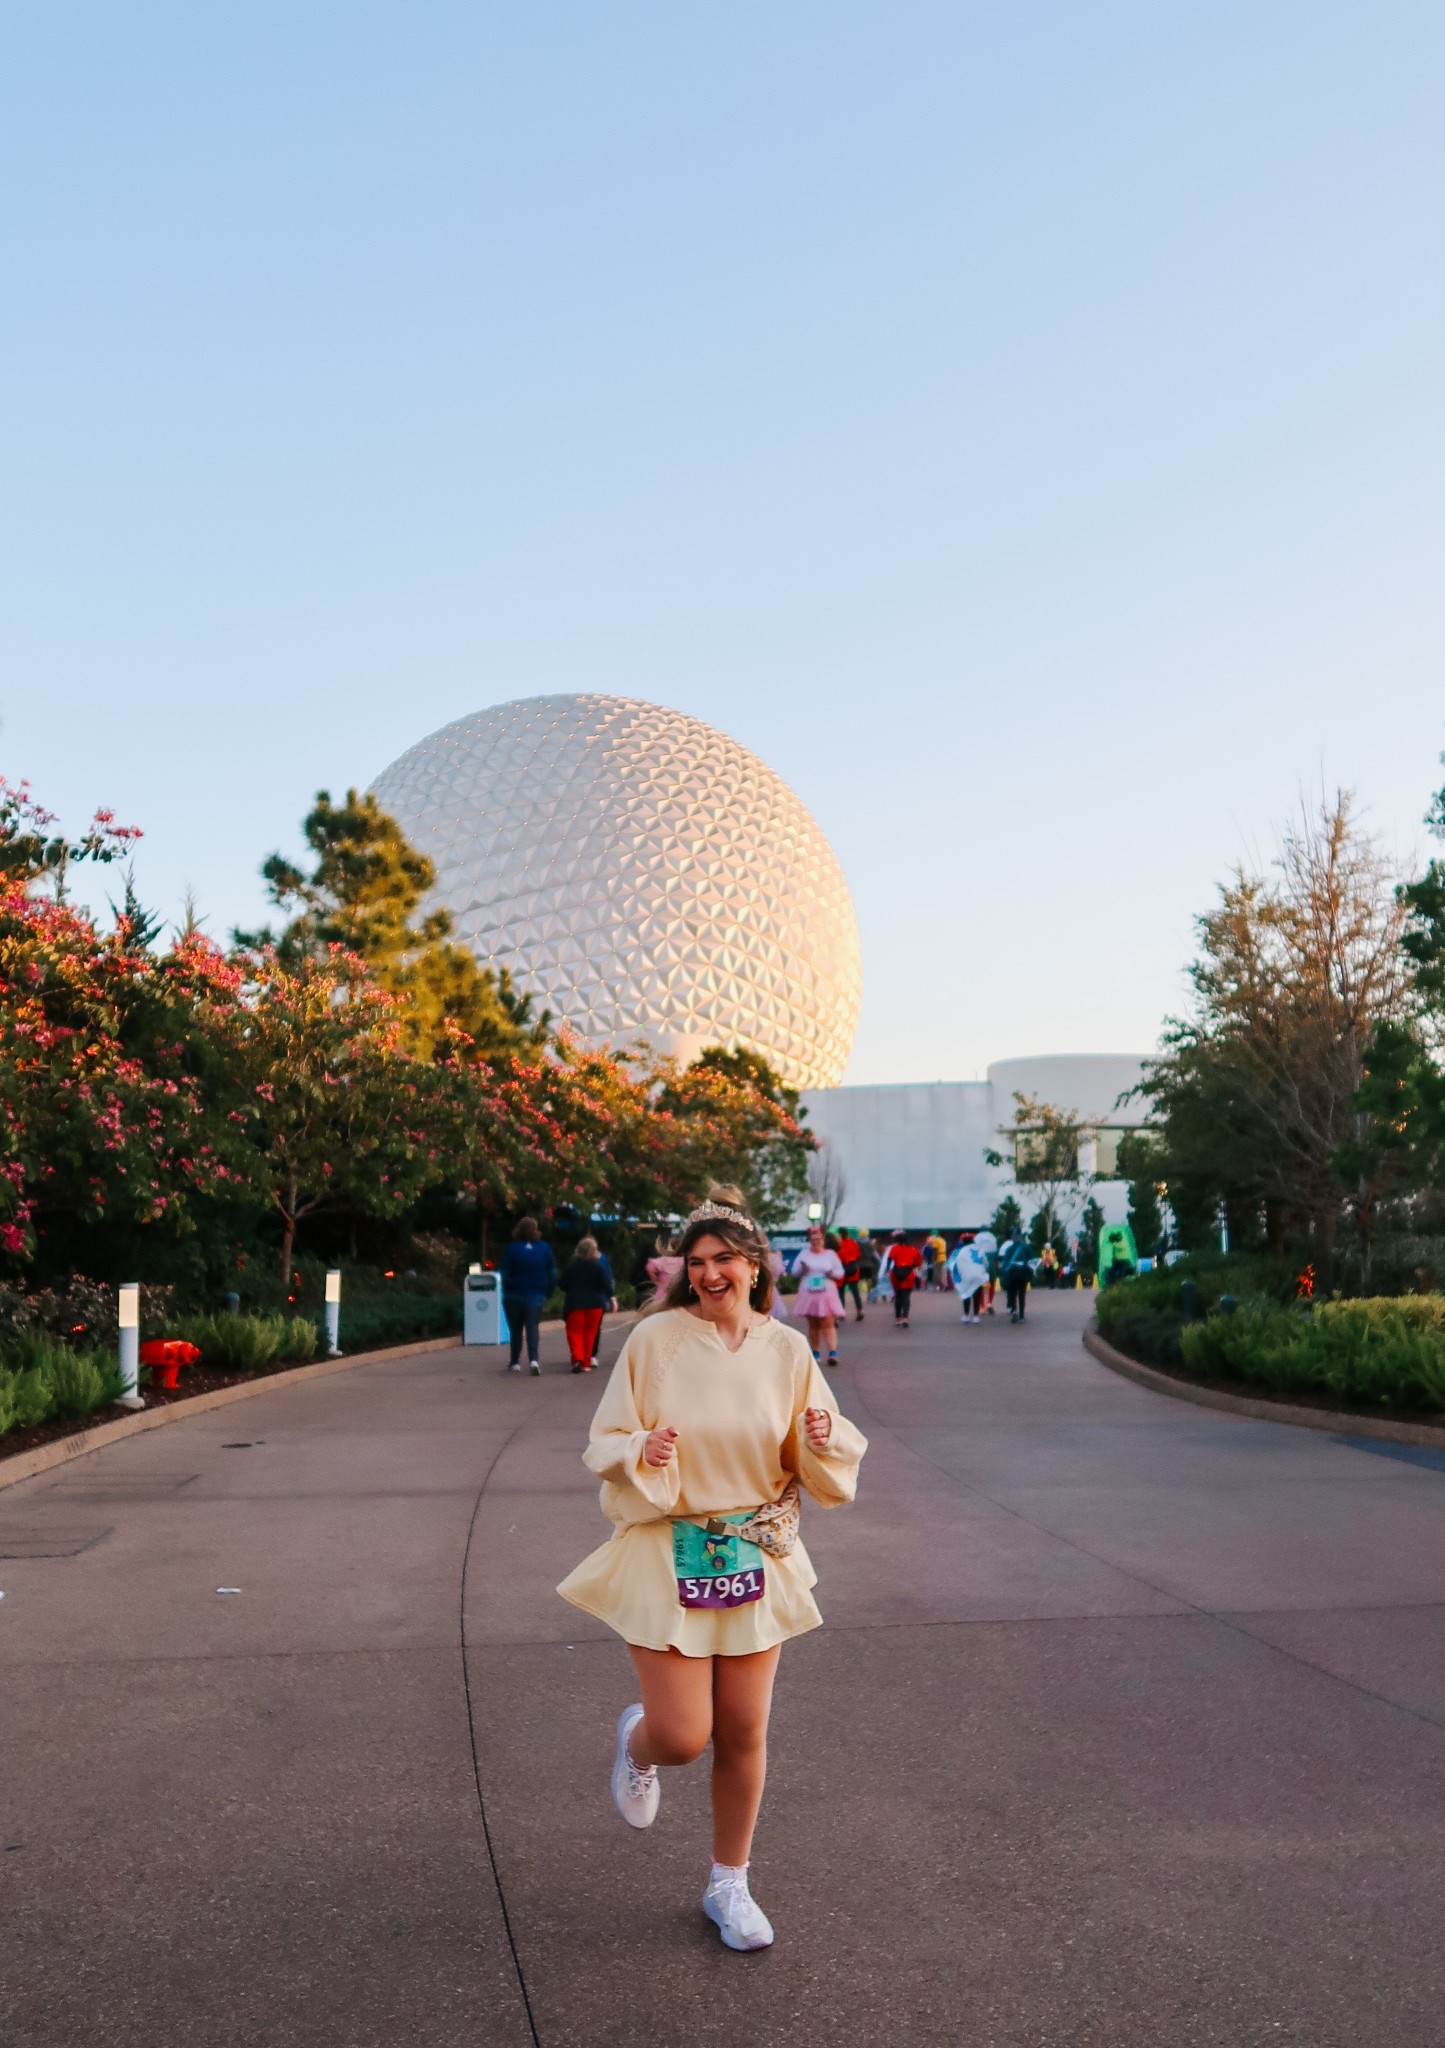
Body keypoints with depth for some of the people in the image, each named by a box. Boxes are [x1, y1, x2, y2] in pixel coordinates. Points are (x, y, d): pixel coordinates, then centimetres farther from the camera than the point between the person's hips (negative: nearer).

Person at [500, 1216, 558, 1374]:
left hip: (514, 1296, -1)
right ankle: (534, 1359, -19)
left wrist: (506, 1293, 3)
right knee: (533, 1328, 1)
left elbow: (505, 1274, -8)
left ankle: (515, 1363, 15)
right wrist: (546, 1293, 7)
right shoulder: (544, 1249, -1)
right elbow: (552, 1274, 0)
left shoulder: (511, 1249, -8)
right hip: (535, 1296, 1)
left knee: (516, 1330, 12)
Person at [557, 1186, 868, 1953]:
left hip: (757, 1560, 3)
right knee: (682, 1736, -5)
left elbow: (826, 1471, 4)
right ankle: (637, 1742, 34)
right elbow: (605, 1446, -4)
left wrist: (822, 1441, -19)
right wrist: (642, 1452, -26)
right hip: (670, 1558, -2)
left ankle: (729, 1884, 32)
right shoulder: (654, 1339, -10)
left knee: (742, 1731, 9)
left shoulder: (786, 1350, -2)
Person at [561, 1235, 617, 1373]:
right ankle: (586, 1363, 9)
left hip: (574, 1303, 0)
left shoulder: (571, 1265, -2)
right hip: (594, 1303, 0)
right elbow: (606, 1283, -7)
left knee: (574, 1331, 2)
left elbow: (563, 1284, 4)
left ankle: (577, 1358, -19)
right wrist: (612, 1297, 1)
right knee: (590, 1333, 9)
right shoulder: (598, 1265, -4)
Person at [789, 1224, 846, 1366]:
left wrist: (833, 1273, -13)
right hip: (809, 1294, 2)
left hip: (826, 1294, -2)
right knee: (813, 1325, 8)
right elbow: (794, 1271, 7)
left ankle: (833, 1353, -15)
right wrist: (801, 1269, -15)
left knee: (828, 1324, -10)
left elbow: (840, 1271, 9)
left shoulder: (831, 1254, 4)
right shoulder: (804, 1254, 6)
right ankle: (816, 1353, 17)